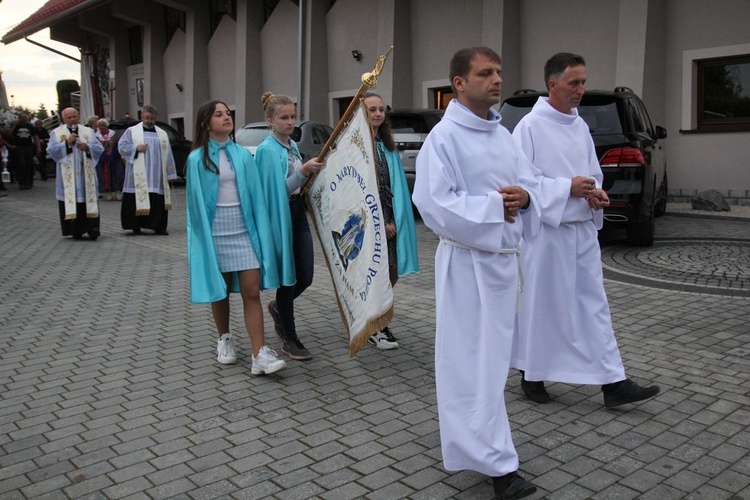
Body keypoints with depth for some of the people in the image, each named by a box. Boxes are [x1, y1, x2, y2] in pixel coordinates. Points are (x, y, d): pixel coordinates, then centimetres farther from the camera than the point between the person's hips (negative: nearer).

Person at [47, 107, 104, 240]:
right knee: (70, 200, -3)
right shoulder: (56, 133, 7)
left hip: (85, 173, 1)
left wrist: (87, 147, -11)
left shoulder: (88, 131, 12)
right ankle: (75, 230, 2)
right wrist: (67, 142, -13)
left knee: (88, 198, -3)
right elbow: (51, 150, -4)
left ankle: (92, 227, -4)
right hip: (68, 174, -1)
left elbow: (99, 148, 7)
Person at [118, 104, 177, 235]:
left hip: (157, 176, 2)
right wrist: (136, 148, -14)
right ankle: (136, 226, 5)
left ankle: (159, 227, 4)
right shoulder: (131, 131, 9)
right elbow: (121, 146, 2)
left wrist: (170, 174, 7)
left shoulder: (162, 134, 16)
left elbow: (167, 155, 13)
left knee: (158, 202, -2)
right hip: (138, 176, -2)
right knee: (137, 199, -4)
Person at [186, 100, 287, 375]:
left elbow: (256, 196, 5)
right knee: (220, 291, 11)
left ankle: (259, 355, -8)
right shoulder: (197, 159, 0)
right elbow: (195, 202, 1)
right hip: (214, 232, -1)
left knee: (252, 291, -6)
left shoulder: (243, 155, 6)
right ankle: (224, 340, 33)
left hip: (244, 230, 1)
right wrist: (200, 239, -3)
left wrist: (261, 233, -2)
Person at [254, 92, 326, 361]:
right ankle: (289, 339, 12)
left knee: (305, 277, 6)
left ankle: (278, 307, 36)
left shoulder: (293, 145, 13)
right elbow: (278, 188, -18)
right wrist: (303, 170, -28)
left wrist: (312, 170, 6)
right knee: (288, 277, 0)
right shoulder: (267, 149, -10)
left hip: (298, 212, 7)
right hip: (279, 215, -7)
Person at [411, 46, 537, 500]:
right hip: (467, 261, -8)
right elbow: (434, 203, -21)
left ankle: (473, 441, 36)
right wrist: (495, 206, -17)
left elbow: (529, 181, 16)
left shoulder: (503, 134, 13)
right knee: (475, 360, -2)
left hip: (506, 257, 9)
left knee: (495, 354, 17)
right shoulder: (444, 137, -12)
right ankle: (498, 464, 6)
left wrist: (524, 196, -7)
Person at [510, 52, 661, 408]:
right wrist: (568, 188, -19)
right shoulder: (531, 126, -9)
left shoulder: (580, 126, 13)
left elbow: (592, 173, 20)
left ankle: (613, 382, 11)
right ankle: (532, 375, 22)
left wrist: (596, 193, -2)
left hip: (583, 229, 7)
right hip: (546, 229, -7)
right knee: (541, 304, 4)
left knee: (594, 303, 7)